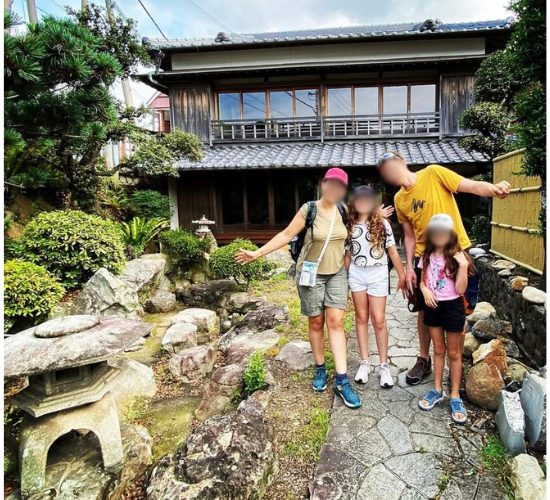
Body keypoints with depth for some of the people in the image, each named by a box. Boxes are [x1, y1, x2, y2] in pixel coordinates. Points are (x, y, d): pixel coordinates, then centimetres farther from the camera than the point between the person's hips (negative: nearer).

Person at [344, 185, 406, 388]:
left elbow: (393, 252, -2)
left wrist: (402, 276, -2)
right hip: (356, 274, 3)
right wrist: (345, 278, 9)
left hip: (378, 274, -2)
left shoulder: (383, 224, -4)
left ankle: (384, 366, 12)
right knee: (361, 317, 8)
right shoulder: (350, 225, 3)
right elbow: (347, 254, 8)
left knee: (379, 319, -1)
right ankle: (364, 363, 17)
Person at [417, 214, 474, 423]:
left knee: (454, 352, 8)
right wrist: (424, 290, -11)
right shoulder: (427, 256, 1)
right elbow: (422, 280, 10)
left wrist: (463, 266, -27)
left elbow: (460, 289, -16)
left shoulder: (457, 257, -12)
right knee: (438, 350, 16)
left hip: (453, 307, -4)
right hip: (433, 306, 4)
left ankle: (455, 396, 21)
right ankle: (437, 390, 29)